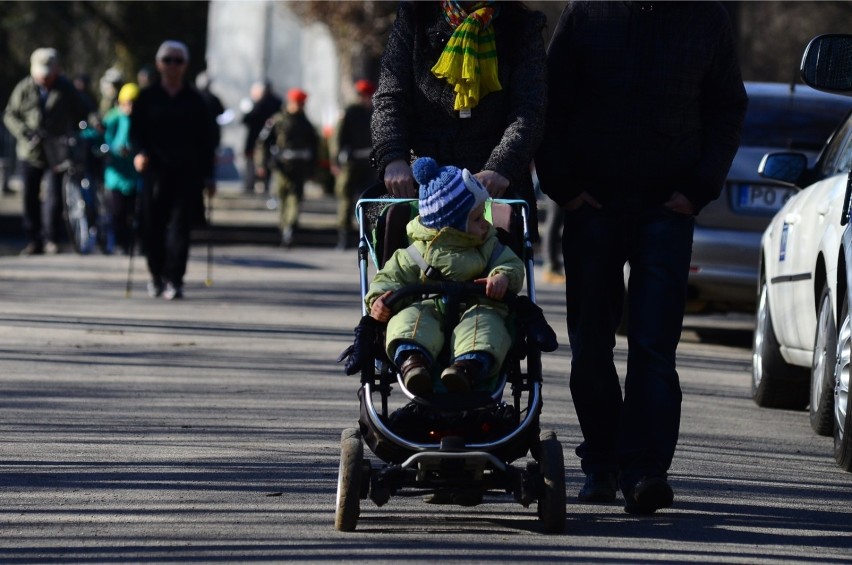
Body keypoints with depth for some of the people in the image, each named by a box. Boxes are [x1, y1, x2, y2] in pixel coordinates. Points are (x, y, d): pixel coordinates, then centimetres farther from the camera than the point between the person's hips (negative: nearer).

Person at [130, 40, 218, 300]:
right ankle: (157, 275, 21)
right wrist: (139, 152, -15)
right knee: (152, 225, 1)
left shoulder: (194, 100, 10)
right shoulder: (147, 98, 9)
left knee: (180, 225, -10)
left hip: (187, 171, 0)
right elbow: (135, 130, 7)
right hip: (156, 169, 0)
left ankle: (174, 279, -12)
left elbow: (206, 140, 12)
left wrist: (208, 176, 8)